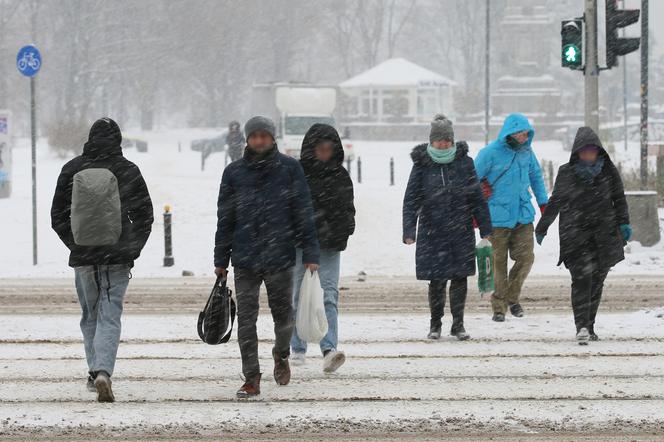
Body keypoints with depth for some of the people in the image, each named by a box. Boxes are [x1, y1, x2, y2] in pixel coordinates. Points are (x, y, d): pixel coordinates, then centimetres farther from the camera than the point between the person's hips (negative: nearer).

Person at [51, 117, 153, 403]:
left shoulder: (71, 170, 0)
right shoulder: (128, 171, -5)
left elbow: (57, 216, 4)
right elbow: (145, 216, -1)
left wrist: (75, 245, 13)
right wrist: (133, 249, 8)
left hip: (82, 257, 2)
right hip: (117, 258, -2)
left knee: (90, 315, 18)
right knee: (109, 316, -2)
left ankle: (95, 371, 19)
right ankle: (103, 372, -19)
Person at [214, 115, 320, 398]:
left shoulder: (289, 169, 1)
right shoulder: (234, 172, 6)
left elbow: (304, 213, 1)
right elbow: (225, 218, 10)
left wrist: (310, 254, -4)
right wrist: (221, 259, 9)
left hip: (280, 256, -1)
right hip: (245, 259, 1)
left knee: (283, 314, 10)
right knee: (246, 319, -2)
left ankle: (281, 355, 40)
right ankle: (251, 379, 3)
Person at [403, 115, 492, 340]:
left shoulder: (464, 163, 2)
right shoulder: (422, 165, 0)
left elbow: (478, 197, 5)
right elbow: (411, 200, -1)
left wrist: (485, 230, 3)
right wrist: (409, 231, -10)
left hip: (461, 232, 1)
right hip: (432, 233, -1)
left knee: (460, 278, 1)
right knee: (437, 281, 1)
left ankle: (458, 324, 13)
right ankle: (435, 324, 17)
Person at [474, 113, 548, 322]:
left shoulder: (526, 152, 5)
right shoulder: (490, 153, -11)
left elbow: (536, 176, 21)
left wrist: (543, 203, 19)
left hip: (523, 215, 4)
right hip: (498, 217, -4)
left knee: (526, 257, -4)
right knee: (498, 262, 0)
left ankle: (512, 297, 17)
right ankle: (499, 307, 9)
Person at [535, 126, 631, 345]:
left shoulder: (608, 171, 6)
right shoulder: (566, 173, 3)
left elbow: (619, 199, 11)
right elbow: (555, 202, 11)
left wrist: (623, 223, -3)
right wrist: (542, 228, 14)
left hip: (604, 234, 2)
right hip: (575, 235, -2)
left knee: (597, 280, 5)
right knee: (581, 279, -16)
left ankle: (589, 326, 15)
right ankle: (582, 327, -22)